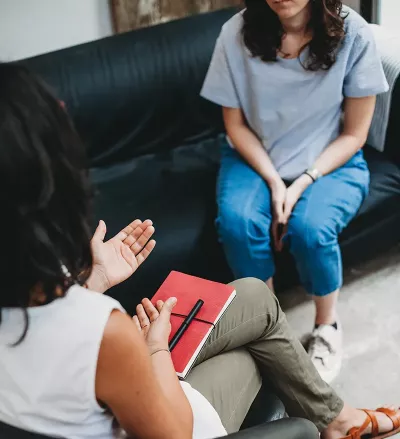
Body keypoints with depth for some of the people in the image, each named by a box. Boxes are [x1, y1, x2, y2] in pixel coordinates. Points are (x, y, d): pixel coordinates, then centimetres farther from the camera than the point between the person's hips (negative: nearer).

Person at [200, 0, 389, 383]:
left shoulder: (354, 35, -17)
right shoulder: (236, 34, -14)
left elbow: (354, 133, -9)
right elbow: (236, 124, -5)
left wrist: (303, 183, -20)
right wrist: (274, 181, -17)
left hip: (330, 163, -1)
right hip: (255, 158, 2)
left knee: (310, 228, -30)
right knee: (237, 222, -28)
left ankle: (327, 326, -1)